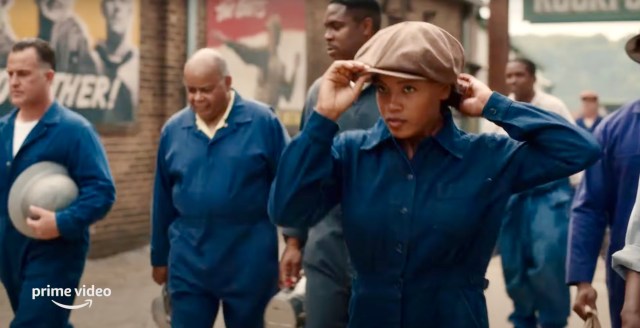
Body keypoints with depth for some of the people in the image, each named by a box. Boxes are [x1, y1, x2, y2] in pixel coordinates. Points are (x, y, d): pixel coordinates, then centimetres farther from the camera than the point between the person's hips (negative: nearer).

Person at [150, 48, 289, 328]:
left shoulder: (262, 121, -8)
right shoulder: (173, 129, 4)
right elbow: (163, 199, 10)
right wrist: (159, 256, 15)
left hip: (248, 261, -2)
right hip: (188, 263, 3)